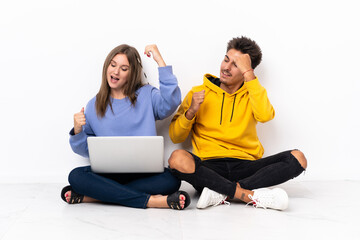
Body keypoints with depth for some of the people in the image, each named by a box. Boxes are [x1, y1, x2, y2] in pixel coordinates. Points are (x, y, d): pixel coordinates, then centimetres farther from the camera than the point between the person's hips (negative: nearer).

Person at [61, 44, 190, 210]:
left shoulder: (146, 95, 9)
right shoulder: (94, 106, 13)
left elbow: (171, 101, -14)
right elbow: (86, 150, 14)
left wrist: (160, 61, -11)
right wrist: (77, 131, -7)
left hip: (144, 173, -1)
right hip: (108, 173, 1)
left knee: (171, 180, -31)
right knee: (76, 176, -28)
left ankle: (89, 197, -27)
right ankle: (149, 200, -30)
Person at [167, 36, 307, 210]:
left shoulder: (251, 95, 15)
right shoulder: (199, 93, 13)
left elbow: (265, 115, -11)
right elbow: (175, 137, 9)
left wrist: (248, 73, -7)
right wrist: (191, 112, -9)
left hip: (245, 167, 2)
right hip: (209, 167, -1)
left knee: (297, 158, -21)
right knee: (178, 159, -33)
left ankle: (223, 193, -27)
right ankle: (251, 195, -29)